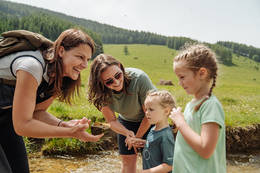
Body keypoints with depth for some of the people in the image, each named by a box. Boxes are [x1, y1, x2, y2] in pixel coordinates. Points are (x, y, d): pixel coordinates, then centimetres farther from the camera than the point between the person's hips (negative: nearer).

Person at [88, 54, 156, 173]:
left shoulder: (139, 78, -35)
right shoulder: (103, 92, -24)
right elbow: (112, 121, -13)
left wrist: (137, 137, -12)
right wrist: (128, 133, -32)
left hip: (149, 122, -3)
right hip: (126, 122, 3)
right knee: (127, 160, 7)